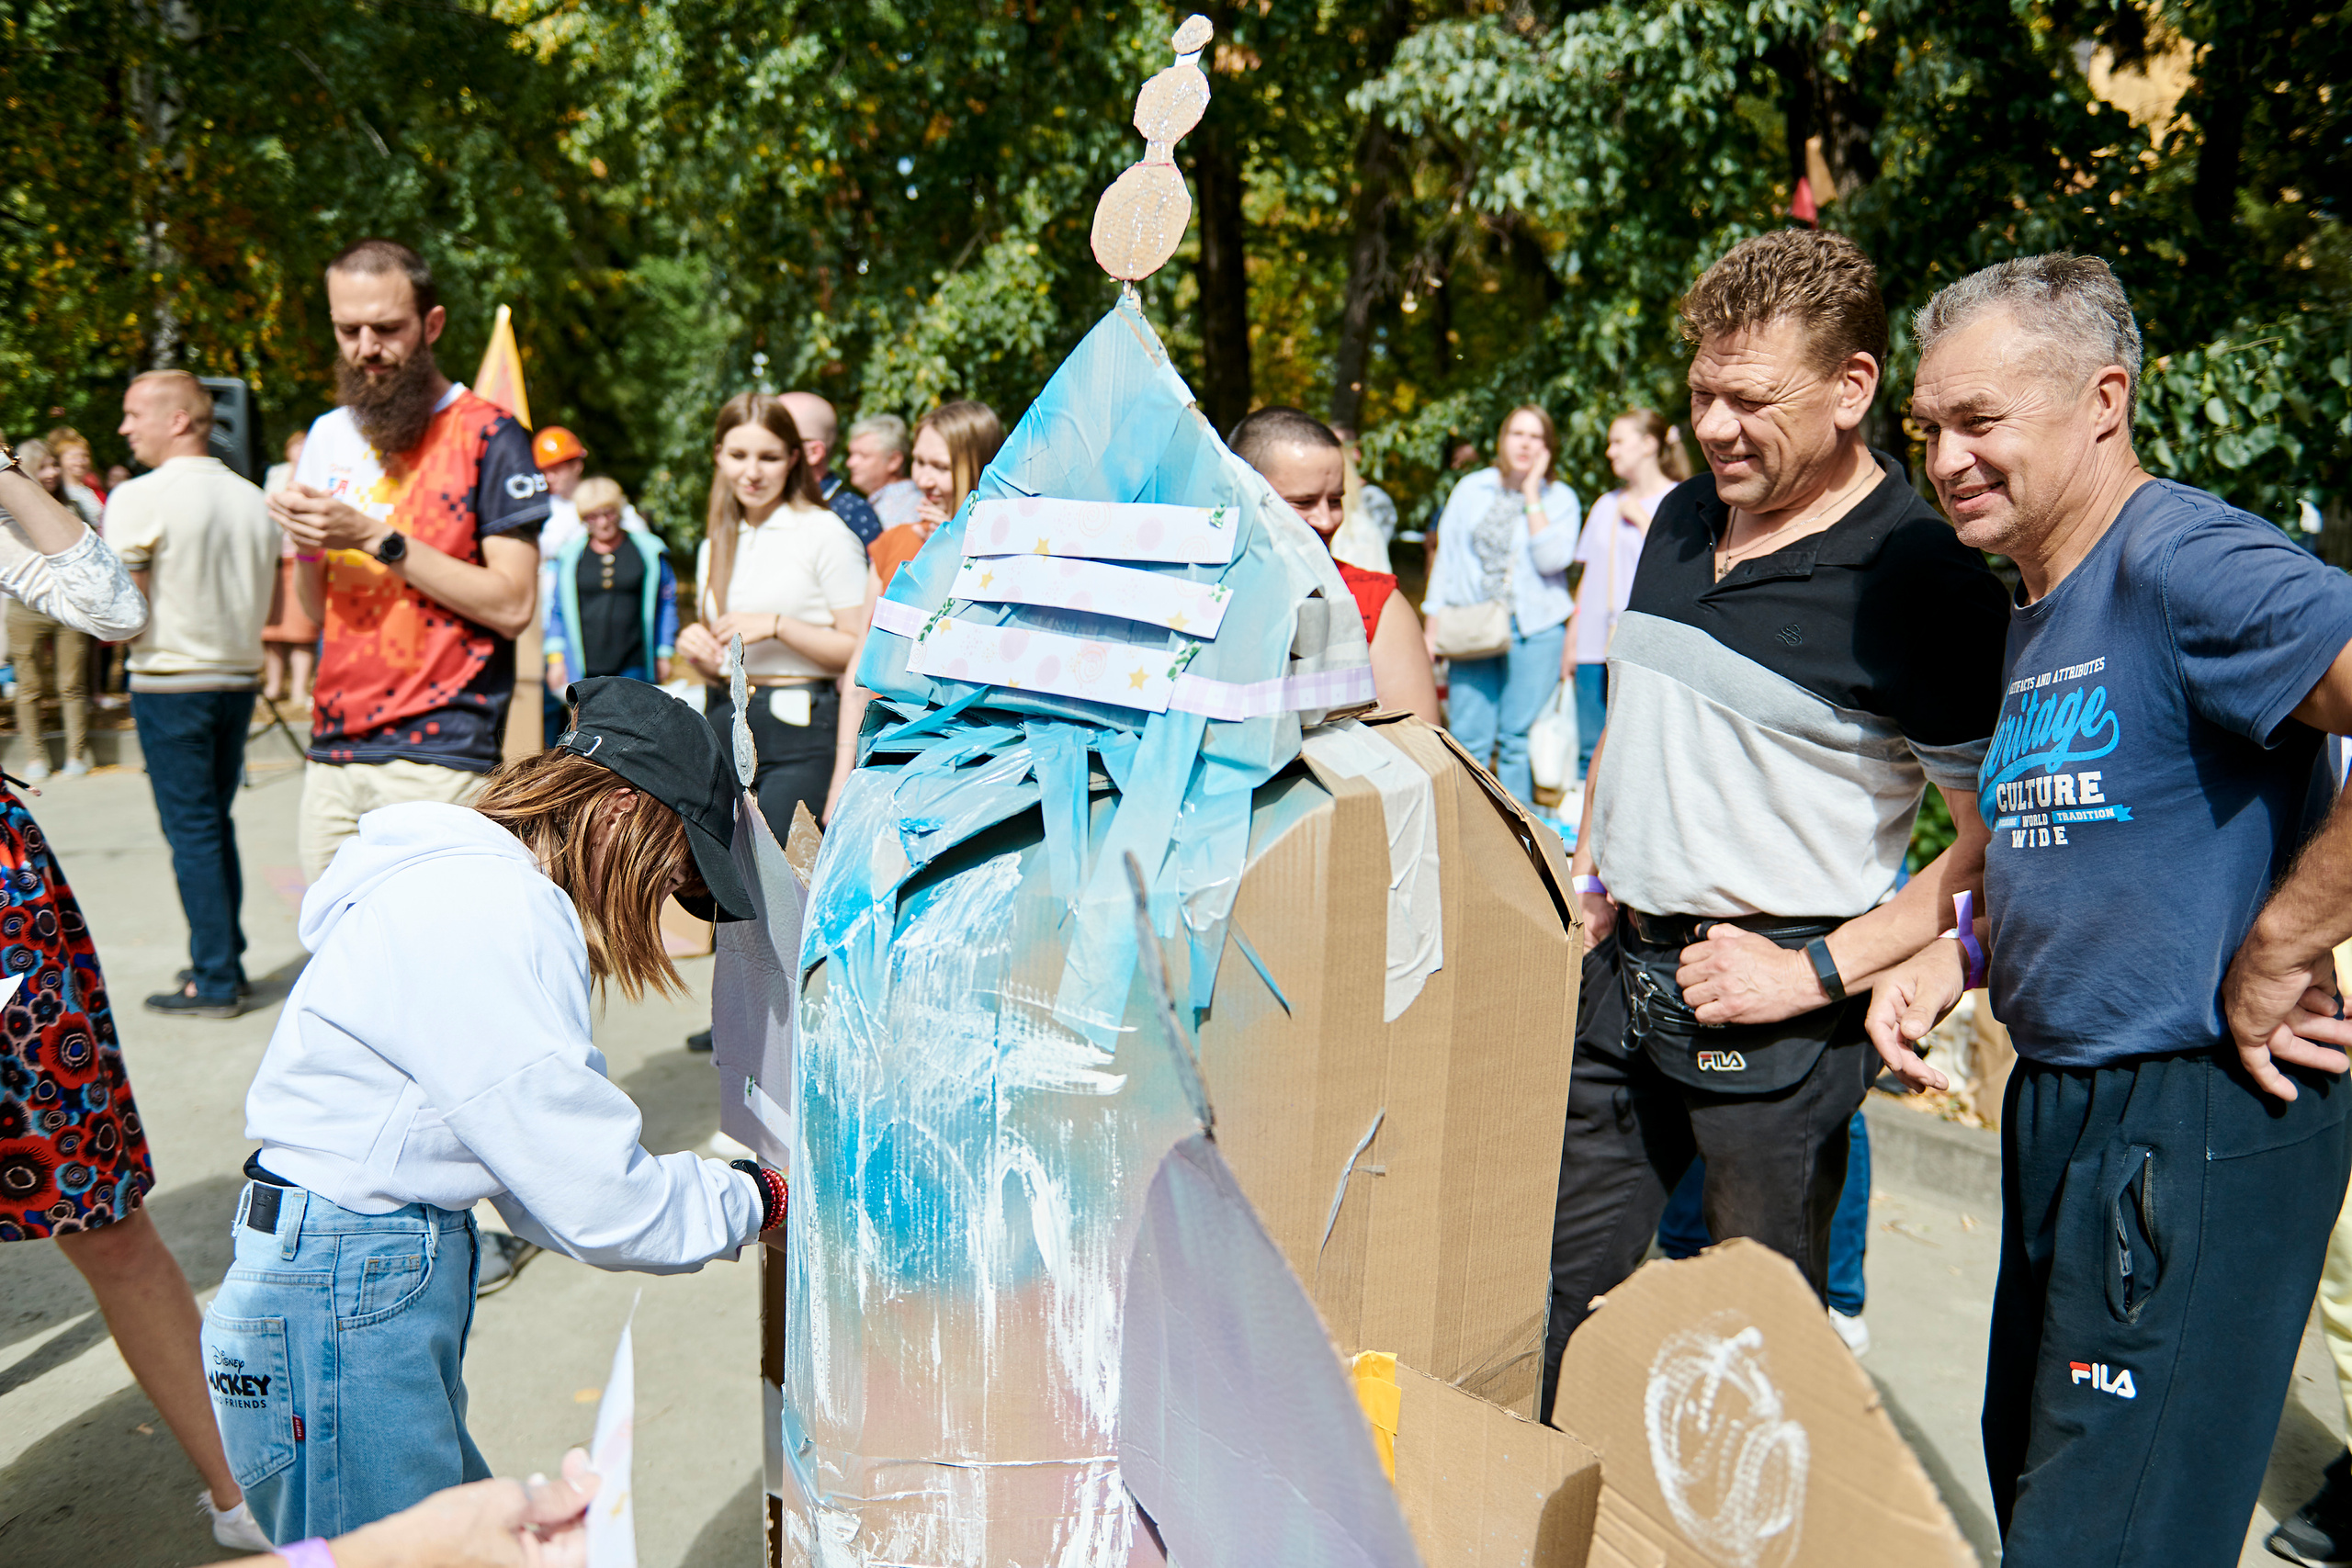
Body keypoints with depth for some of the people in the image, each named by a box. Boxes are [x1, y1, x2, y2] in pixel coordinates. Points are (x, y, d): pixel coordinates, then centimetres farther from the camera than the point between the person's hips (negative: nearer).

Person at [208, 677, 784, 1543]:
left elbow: (543, 1176, 9)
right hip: (342, 1318, -10)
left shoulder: (476, 887, 10)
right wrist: (762, 1200, -5)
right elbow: (594, 1201, -20)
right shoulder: (490, 914, -23)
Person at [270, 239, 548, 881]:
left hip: (440, 760, -6)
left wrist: (376, 538, -14)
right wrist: (305, 545, -1)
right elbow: (315, 607, 20)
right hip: (331, 754, 6)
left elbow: (513, 605, -12)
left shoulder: (486, 434, -4)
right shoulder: (329, 435, 15)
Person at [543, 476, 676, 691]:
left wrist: (664, 655, 9)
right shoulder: (569, 554, 8)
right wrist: (556, 657, 6)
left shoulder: (649, 550, 6)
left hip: (634, 667, -1)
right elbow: (555, 610, 13)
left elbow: (667, 603, 11)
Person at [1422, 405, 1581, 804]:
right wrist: (1433, 627, 8)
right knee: (1468, 740, -4)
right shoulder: (1470, 490, 11)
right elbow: (1446, 559, 13)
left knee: (1519, 738, 2)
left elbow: (1551, 559, -11)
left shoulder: (1561, 498, 6)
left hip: (1536, 630, -1)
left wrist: (1532, 494, -9)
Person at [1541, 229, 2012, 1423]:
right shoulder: (1680, 519, 8)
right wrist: (1590, 878, 12)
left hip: (1771, 1019, -7)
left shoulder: (1925, 585, -14)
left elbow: (2004, 842, -13)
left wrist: (1818, 972, -16)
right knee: (1547, 1301, 18)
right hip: (1619, 971, 7)